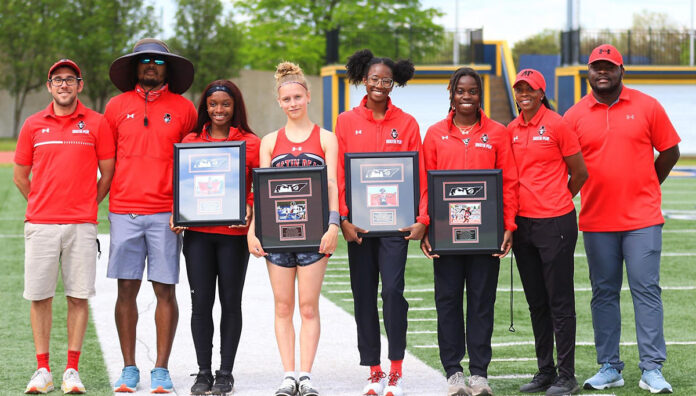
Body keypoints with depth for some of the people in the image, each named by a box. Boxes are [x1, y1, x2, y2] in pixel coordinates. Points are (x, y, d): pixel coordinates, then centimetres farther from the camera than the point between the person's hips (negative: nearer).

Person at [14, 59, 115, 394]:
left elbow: (108, 174, 9)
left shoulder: (96, 124, 4)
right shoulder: (33, 125, 8)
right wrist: (42, 206, 13)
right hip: (40, 224, 1)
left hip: (81, 225, -1)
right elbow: (20, 176, 15)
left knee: (78, 296, 0)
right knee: (39, 295, 0)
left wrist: (86, 206, 9)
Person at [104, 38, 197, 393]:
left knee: (165, 290, -1)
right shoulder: (117, 106, 10)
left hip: (166, 213, -1)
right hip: (124, 211, 1)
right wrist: (115, 194, 6)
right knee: (126, 289, 2)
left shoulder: (183, 108, 7)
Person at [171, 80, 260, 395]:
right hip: (197, 233, 2)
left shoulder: (251, 143, 1)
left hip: (234, 234, -2)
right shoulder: (190, 141, 9)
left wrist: (249, 207, -16)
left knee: (230, 303, 5)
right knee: (201, 304, 3)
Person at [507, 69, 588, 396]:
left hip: (555, 224, -6)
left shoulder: (556, 125, -6)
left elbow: (580, 173, -1)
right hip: (522, 223, 6)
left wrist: (554, 203, 8)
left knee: (560, 302, -3)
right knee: (536, 303, 12)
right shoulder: (510, 131, 9)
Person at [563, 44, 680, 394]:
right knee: (604, 293, 6)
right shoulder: (575, 116, 4)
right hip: (596, 220, 2)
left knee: (646, 289, -4)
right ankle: (609, 368, 13)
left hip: (642, 219, -1)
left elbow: (670, 151, 9)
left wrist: (644, 189, 10)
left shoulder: (647, 107, 2)